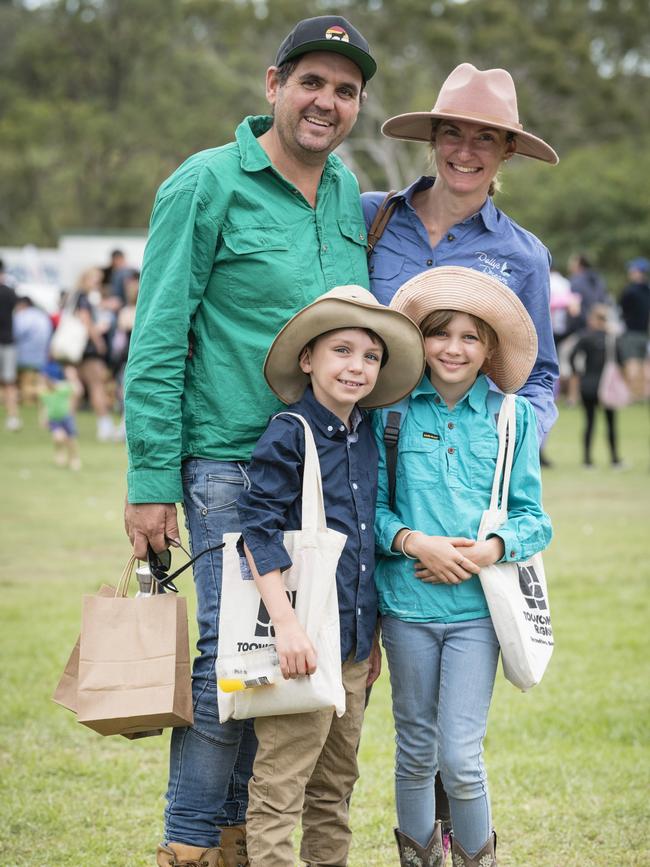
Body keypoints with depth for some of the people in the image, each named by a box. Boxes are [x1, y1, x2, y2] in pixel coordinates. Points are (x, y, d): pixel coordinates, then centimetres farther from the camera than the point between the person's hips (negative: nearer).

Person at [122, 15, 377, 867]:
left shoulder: (350, 194, 12)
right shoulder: (207, 186, -7)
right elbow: (157, 343, -8)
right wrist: (151, 481, -12)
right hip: (231, 463, -6)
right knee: (229, 650, -8)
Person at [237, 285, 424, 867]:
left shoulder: (369, 438, 11)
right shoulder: (289, 436, -11)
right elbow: (259, 529, -15)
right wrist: (286, 622, -22)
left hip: (354, 638, 8)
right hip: (304, 636, -7)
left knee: (335, 783, 16)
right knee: (281, 783, -6)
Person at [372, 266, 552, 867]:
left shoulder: (513, 417, 3)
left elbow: (533, 518, 4)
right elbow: (372, 504, 3)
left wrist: (491, 549, -15)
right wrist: (414, 541, -14)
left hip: (478, 606, -1)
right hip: (407, 603, 1)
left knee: (460, 756, -6)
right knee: (416, 749, 11)